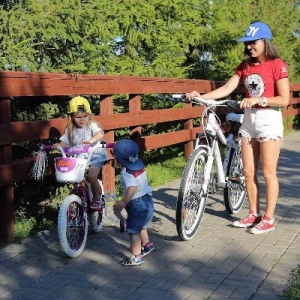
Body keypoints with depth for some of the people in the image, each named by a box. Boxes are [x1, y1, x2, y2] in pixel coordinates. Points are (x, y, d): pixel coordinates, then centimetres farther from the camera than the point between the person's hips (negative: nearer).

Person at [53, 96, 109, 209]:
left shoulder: (92, 125, -10)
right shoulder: (70, 130, 3)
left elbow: (100, 134, -29)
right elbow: (65, 142, 3)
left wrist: (91, 140, -50)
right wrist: (59, 145, -21)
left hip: (95, 157, -4)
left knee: (92, 176, -25)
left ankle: (96, 199, 0)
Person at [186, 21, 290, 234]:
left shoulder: (277, 65, -10)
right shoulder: (246, 66, 8)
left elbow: (284, 99, -14)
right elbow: (226, 89, 2)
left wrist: (259, 99, -25)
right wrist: (200, 96, -10)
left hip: (269, 121, -6)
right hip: (249, 120, 6)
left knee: (268, 173, 0)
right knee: (249, 172, 9)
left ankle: (268, 219, 9)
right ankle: (253, 214, 22)